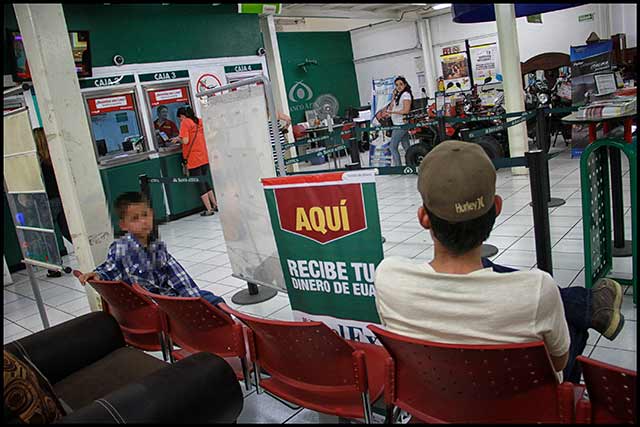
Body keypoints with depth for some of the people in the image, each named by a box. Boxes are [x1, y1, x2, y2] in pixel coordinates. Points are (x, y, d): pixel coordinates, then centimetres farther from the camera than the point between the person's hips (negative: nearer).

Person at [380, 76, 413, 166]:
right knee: (406, 147, 9)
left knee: (392, 146, -9)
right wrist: (394, 96, 10)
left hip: (401, 124, -9)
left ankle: (398, 166, -8)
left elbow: (406, 111, -18)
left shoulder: (406, 94, -10)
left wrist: (391, 112, -20)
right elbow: (391, 107, 16)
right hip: (398, 124, 9)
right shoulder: (398, 95, 17)